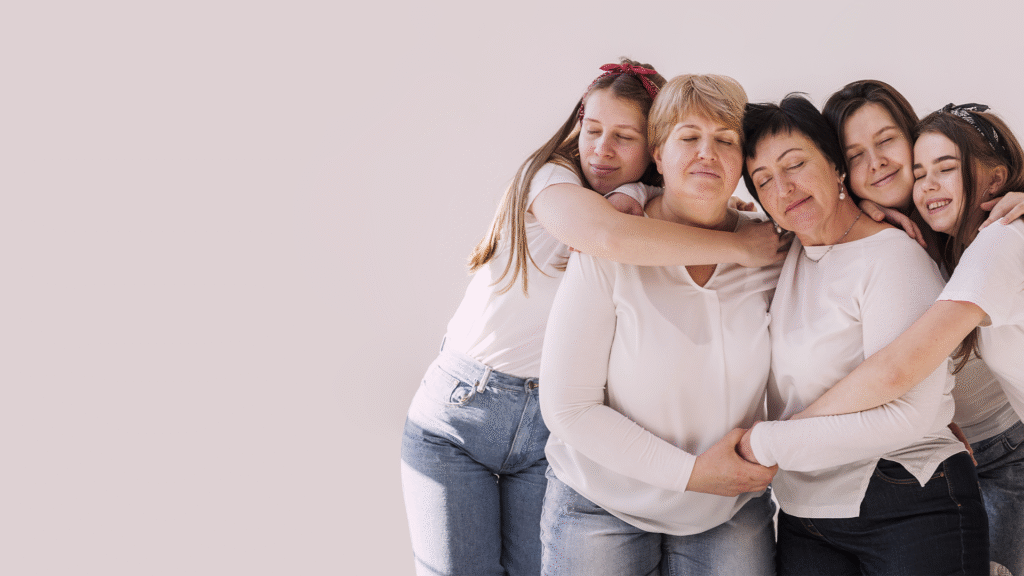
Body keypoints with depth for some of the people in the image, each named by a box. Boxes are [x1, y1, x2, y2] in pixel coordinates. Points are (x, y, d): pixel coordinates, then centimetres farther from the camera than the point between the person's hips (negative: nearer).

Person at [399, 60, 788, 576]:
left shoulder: (656, 210, 6)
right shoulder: (548, 176, -11)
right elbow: (611, 236, -31)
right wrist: (738, 246, -27)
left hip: (555, 429, 3)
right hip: (459, 413, -3)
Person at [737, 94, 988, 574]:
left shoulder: (894, 256, -13)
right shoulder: (784, 259, 8)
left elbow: (905, 415, -23)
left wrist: (762, 444, -17)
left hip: (910, 513, -6)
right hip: (803, 519, 6)